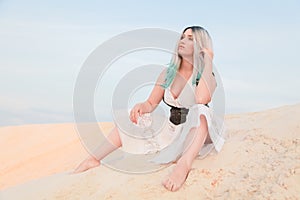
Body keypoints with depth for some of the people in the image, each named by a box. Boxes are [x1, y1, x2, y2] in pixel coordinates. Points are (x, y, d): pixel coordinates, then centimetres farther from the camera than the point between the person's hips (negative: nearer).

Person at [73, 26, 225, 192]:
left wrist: (208, 62, -24)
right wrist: (140, 106, -19)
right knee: (128, 120, 2)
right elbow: (151, 104, 5)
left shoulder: (206, 76, -11)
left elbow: (202, 99, -34)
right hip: (171, 131, 6)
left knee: (200, 111, -38)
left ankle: (184, 165, -57)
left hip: (198, 133, -6)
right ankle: (94, 159, -7)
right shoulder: (168, 73, 6)